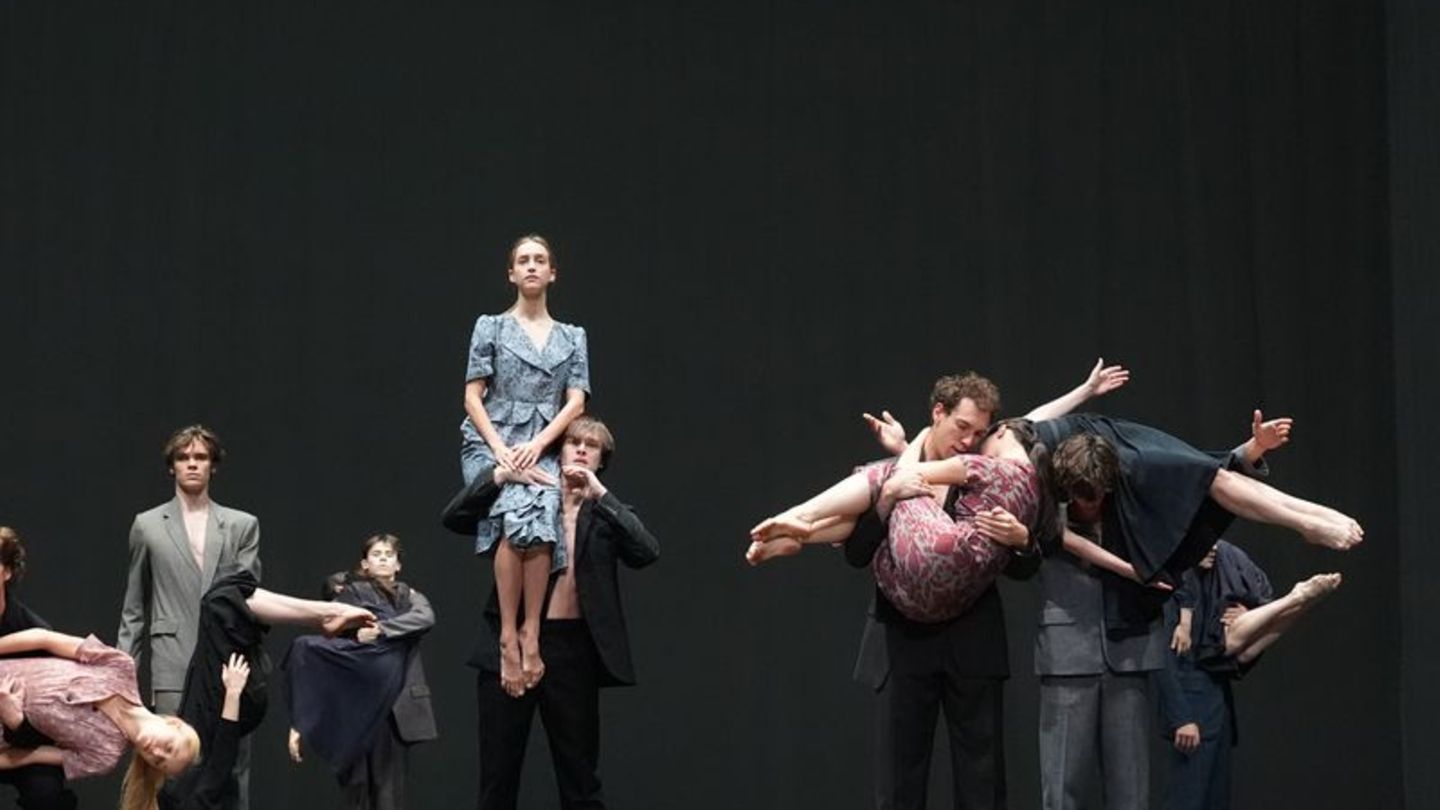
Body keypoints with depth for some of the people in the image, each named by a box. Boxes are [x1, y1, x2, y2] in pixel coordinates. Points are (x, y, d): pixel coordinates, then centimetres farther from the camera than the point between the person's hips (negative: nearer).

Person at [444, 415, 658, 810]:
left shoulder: (605, 513, 10)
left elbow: (648, 552, -9)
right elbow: (454, 518, 1)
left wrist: (599, 494, -12)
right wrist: (501, 474, -12)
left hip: (573, 648, 0)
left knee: (580, 776, 4)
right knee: (497, 777, 4)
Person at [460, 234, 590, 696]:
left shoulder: (572, 337, 16)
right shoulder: (491, 328, 11)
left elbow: (576, 402, 7)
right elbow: (473, 397, 4)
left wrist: (536, 445, -9)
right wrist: (499, 448, -11)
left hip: (542, 445, 2)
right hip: (491, 441, -2)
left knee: (540, 514, -31)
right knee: (518, 513, -32)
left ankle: (530, 633, -27)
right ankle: (509, 636, -29)